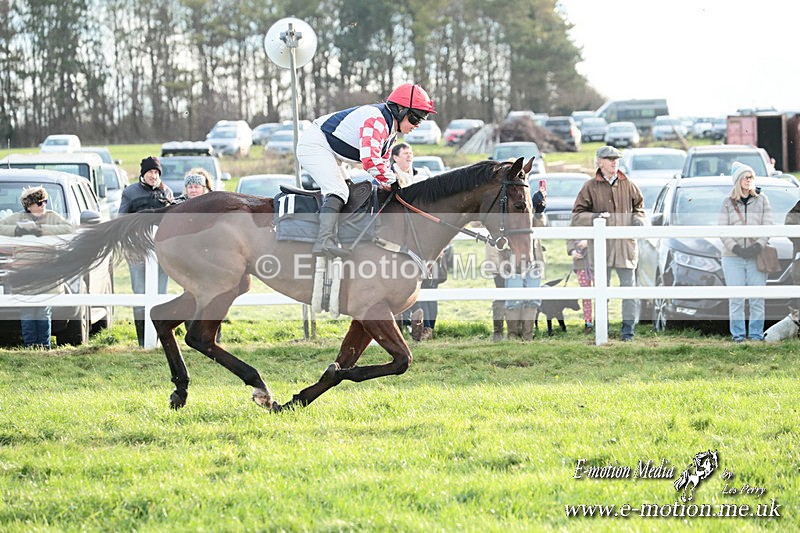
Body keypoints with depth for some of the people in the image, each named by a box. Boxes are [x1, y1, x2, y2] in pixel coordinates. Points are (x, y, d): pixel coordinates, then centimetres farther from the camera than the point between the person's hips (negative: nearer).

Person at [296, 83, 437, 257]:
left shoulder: (390, 128, 8)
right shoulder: (376, 121, -27)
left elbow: (383, 162, 15)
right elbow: (371, 160, -37)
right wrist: (392, 182, -24)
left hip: (330, 154, 12)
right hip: (315, 145, -12)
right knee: (338, 191, -26)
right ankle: (324, 240, -41)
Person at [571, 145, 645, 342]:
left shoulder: (628, 185, 9)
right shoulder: (591, 187, 2)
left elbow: (639, 207, 20)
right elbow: (577, 215, 1)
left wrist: (638, 220, -1)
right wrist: (593, 217, -17)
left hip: (625, 245, 2)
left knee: (628, 286, 1)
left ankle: (628, 328, 7)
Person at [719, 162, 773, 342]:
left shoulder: (762, 200, 9)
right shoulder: (728, 203, 7)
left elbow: (768, 226, 4)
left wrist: (758, 246, -12)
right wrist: (736, 248, -13)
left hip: (757, 256, 0)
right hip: (733, 257, 0)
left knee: (757, 298, -1)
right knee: (736, 298, -2)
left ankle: (756, 333, 6)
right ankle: (738, 334, 5)